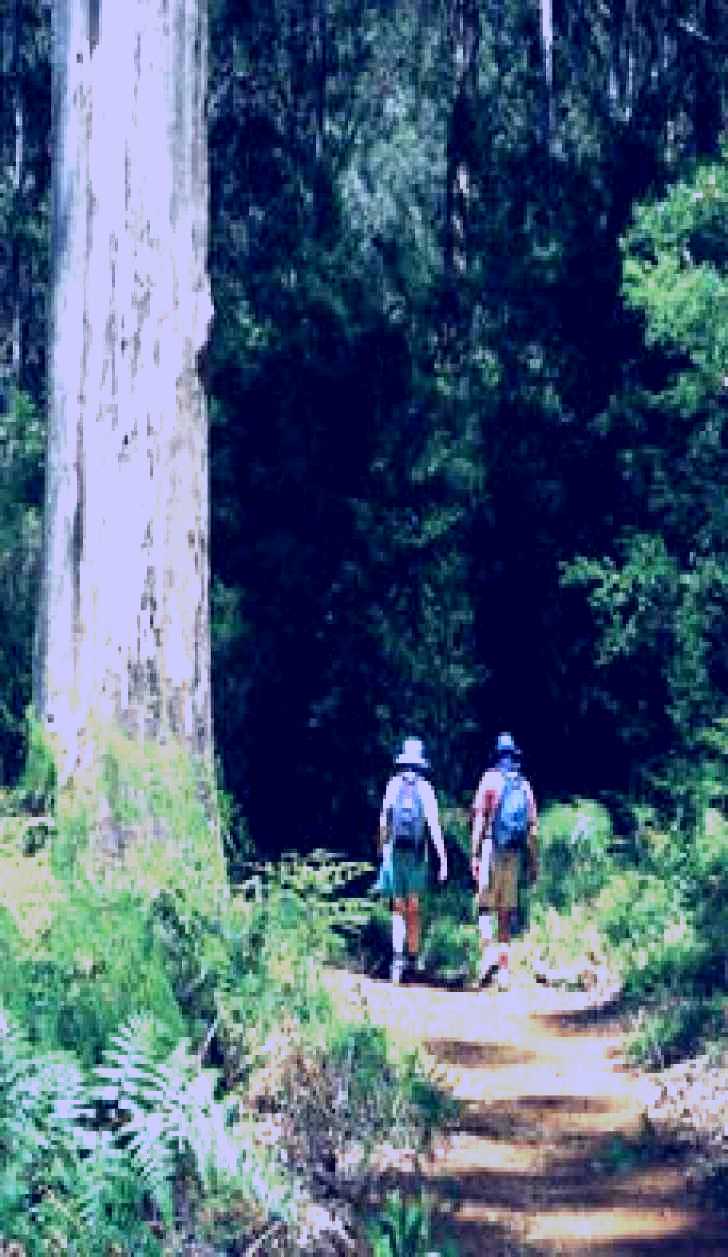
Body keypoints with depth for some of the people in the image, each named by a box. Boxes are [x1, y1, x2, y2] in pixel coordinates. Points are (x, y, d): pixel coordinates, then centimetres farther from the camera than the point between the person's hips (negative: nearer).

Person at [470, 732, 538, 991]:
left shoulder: (491, 779, -3)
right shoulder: (525, 786, 10)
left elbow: (479, 820, -8)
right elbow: (533, 827, 9)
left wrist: (474, 854, -6)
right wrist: (534, 862, 13)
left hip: (492, 850, -4)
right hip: (515, 855, 4)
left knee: (485, 907, -2)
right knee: (506, 914, 9)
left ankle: (489, 953, -24)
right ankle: (504, 970, 9)